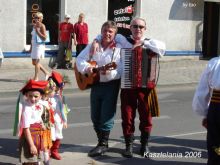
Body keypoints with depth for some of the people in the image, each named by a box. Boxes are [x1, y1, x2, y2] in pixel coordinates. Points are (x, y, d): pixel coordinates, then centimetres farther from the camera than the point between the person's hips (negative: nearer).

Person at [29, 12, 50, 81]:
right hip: (34, 46, 8)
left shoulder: (42, 26, -9)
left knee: (36, 62, -5)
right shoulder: (34, 26, 13)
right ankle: (46, 73, 24)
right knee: (34, 62, 12)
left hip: (39, 46, -8)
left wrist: (37, 30, -20)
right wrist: (31, 47, 18)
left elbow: (44, 37, -17)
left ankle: (36, 77, 6)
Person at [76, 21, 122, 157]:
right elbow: (80, 59, 1)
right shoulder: (93, 46, 5)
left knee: (106, 115, -3)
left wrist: (109, 73, -35)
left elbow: (121, 71, -17)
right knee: (95, 116, 11)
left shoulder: (118, 49, -9)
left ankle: (103, 144, 11)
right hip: (95, 84, 5)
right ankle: (101, 140, 28)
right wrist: (86, 68, -19)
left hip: (111, 85, -5)